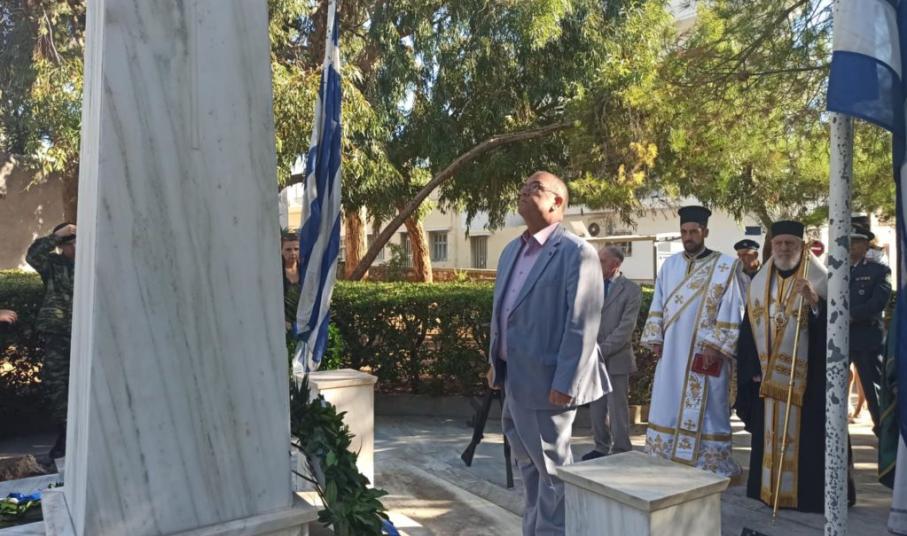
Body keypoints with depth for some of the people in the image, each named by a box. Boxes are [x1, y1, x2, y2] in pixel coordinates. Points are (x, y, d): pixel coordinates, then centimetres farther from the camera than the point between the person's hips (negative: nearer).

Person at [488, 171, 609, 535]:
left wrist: (564, 382, -21)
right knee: (529, 464, 21)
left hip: (546, 381, -8)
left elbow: (582, 325, -18)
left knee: (552, 465, 7)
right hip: (516, 378, 9)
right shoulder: (511, 251, 13)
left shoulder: (576, 252, -13)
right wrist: (495, 361, 15)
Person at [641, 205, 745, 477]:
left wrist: (715, 345, -14)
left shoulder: (726, 266, -4)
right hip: (671, 353, 5)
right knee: (667, 408, 9)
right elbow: (658, 304, 10)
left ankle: (710, 467, 14)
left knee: (703, 411, 1)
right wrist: (656, 339, 3)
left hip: (705, 354, -4)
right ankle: (667, 461, 21)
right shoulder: (670, 265, 10)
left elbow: (732, 309, -8)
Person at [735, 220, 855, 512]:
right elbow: (749, 329, 8)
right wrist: (754, 369, 2)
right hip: (768, 375, 4)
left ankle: (811, 493, 13)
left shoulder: (819, 280, -3)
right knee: (771, 434, 10)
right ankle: (770, 490, 21)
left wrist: (815, 302, -30)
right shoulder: (760, 283, 8)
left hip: (809, 375, -4)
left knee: (808, 436, 1)